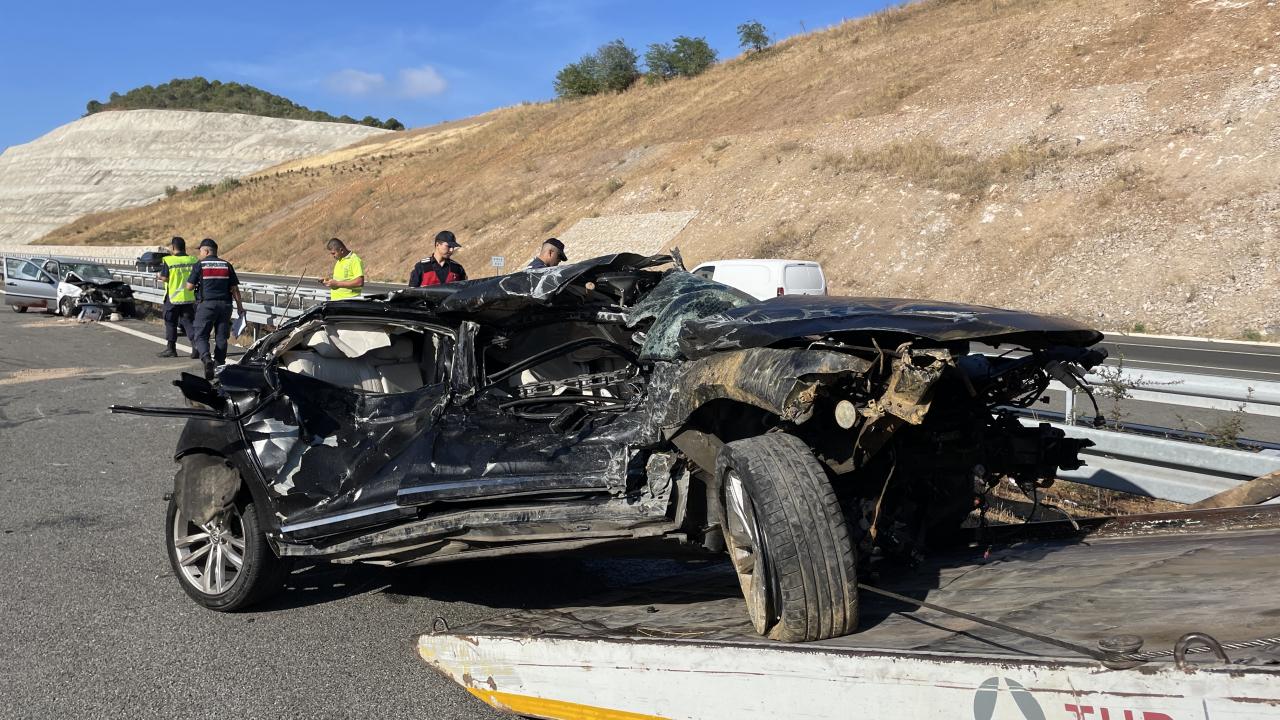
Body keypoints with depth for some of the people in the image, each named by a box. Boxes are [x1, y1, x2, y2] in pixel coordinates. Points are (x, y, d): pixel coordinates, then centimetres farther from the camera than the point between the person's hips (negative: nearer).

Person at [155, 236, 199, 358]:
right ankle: (196, 346, -7)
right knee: (189, 323, 7)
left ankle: (171, 348, 16)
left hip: (173, 297, -3)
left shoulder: (168, 260, -10)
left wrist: (158, 275, 8)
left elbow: (165, 277, -12)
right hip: (190, 297, 3)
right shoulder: (193, 260, 0)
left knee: (170, 323, 10)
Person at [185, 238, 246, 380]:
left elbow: (189, 286, -2)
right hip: (225, 304, 3)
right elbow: (234, 289, 7)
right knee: (221, 337, 9)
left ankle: (206, 358, -24)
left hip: (206, 304, -3)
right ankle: (219, 365, 11)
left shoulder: (199, 265, -2)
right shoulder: (227, 266, 8)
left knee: (200, 335, 0)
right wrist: (240, 307, 11)